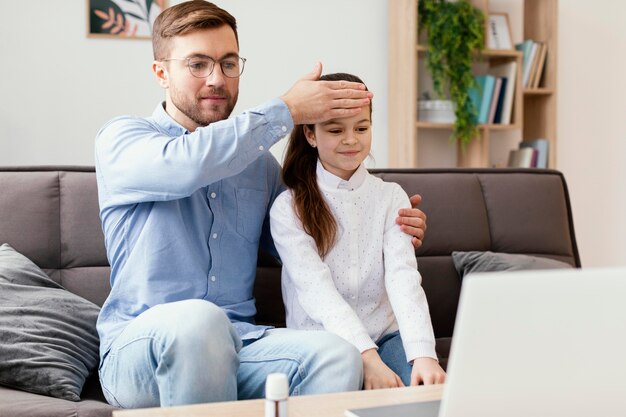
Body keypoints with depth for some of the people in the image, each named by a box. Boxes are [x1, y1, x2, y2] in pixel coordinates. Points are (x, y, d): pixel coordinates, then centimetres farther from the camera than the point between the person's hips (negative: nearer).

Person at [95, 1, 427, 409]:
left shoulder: (259, 162, 18)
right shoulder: (121, 139, 2)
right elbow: (186, 165, -21)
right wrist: (286, 111, -12)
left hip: (239, 344, 4)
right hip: (140, 349, -3)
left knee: (337, 357, -28)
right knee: (197, 319, -39)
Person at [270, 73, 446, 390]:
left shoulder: (391, 197, 7)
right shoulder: (288, 208, -2)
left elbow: (403, 276, -9)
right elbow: (317, 289, -15)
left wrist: (423, 352, -26)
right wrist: (367, 357, -30)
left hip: (384, 336, 2)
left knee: (430, 386, -28)